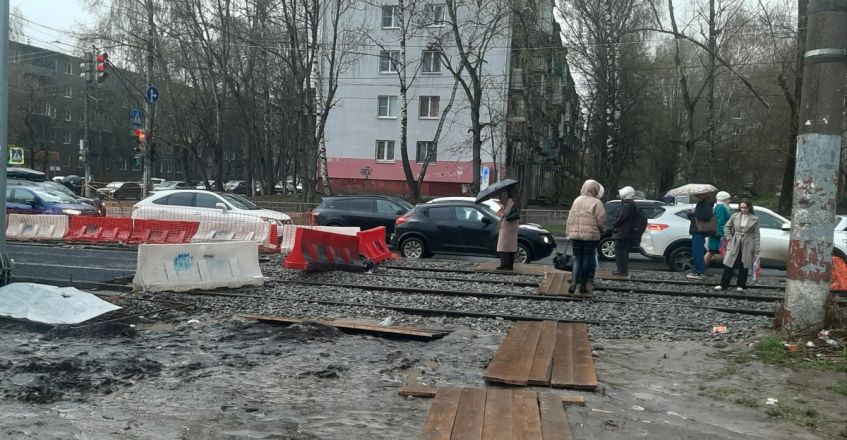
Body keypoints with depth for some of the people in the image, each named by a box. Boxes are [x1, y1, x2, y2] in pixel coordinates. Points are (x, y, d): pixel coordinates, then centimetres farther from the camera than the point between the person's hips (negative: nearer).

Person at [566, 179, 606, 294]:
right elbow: (601, 220, -10)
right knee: (588, 259, 5)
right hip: (590, 235, -4)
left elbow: (570, 218, 9)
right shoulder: (596, 203, -8)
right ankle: (584, 285, 8)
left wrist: (569, 233, 12)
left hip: (575, 235, 4)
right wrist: (600, 231, 9)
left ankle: (574, 282, -4)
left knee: (577, 259, 10)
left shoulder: (577, 201, 10)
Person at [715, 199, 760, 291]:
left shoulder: (754, 219, 0)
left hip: (747, 245, -1)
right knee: (729, 264, 1)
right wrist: (729, 237, 1)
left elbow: (756, 235, 0)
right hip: (734, 244, 1)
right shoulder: (735, 216, 3)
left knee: (744, 266, 4)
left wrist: (756, 250, -3)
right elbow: (727, 226, 14)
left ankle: (741, 285, 15)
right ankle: (723, 285, 6)